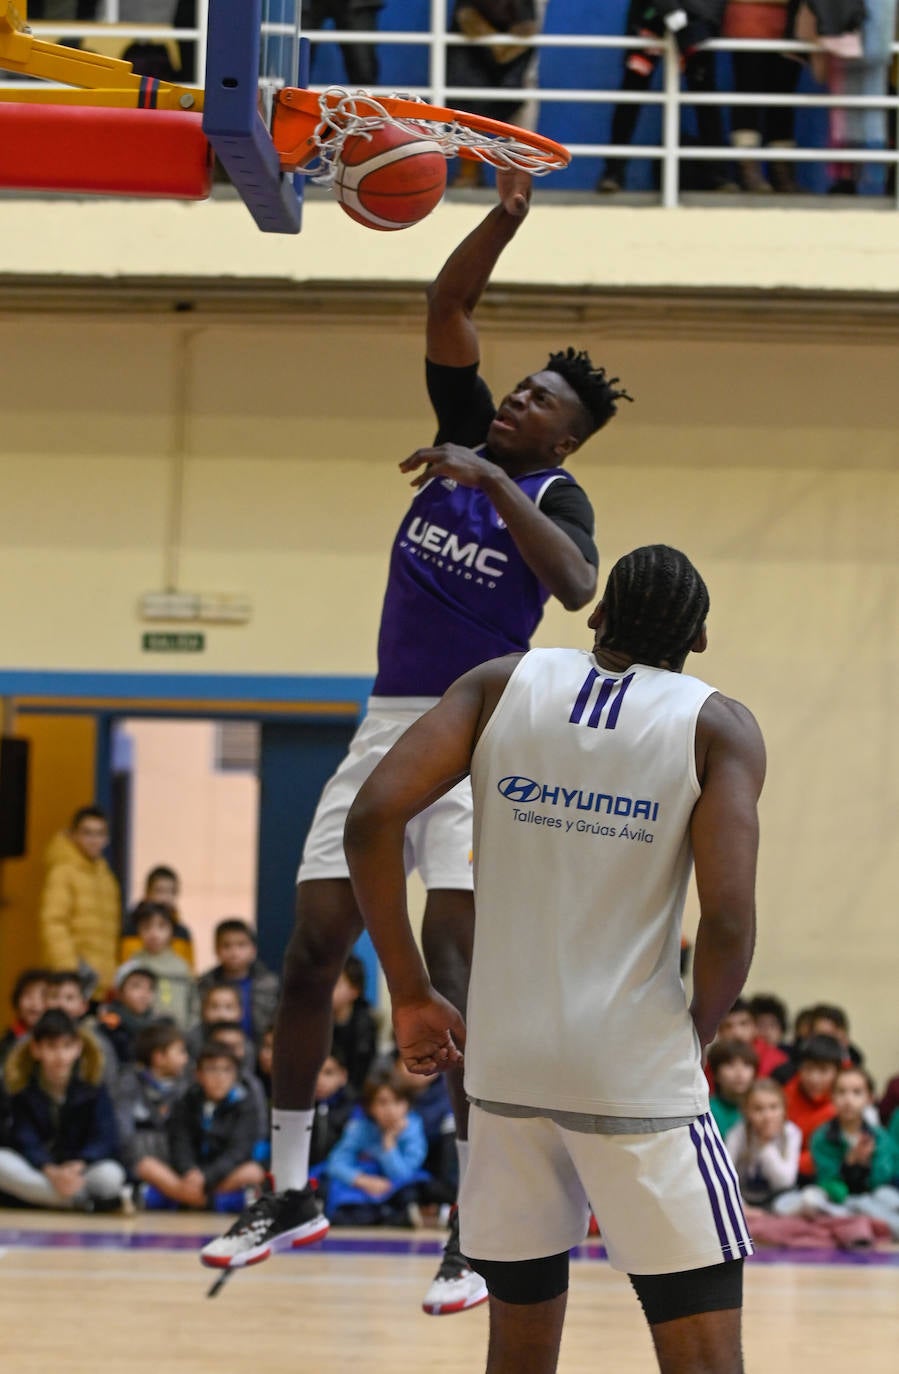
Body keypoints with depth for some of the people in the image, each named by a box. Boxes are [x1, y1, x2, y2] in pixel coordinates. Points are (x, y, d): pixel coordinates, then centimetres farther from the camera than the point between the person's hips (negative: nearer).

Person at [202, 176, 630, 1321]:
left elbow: (577, 586, -27)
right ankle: (289, 1194, 17)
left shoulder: (553, 493, -5)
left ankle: (476, 1231, -14)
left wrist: (492, 481, -31)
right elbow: (448, 303, 3)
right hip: (387, 725, 6)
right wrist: (506, 217, -9)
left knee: (455, 964, -15)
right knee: (310, 948, 4)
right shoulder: (467, 427, 10)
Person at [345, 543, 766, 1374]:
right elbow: (728, 920, -15)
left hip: (507, 1064, 4)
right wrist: (696, 1039, 4)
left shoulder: (502, 684, 6)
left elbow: (373, 819, -6)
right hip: (638, 1073, -4)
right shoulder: (717, 727, -2)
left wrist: (411, 995, 3)